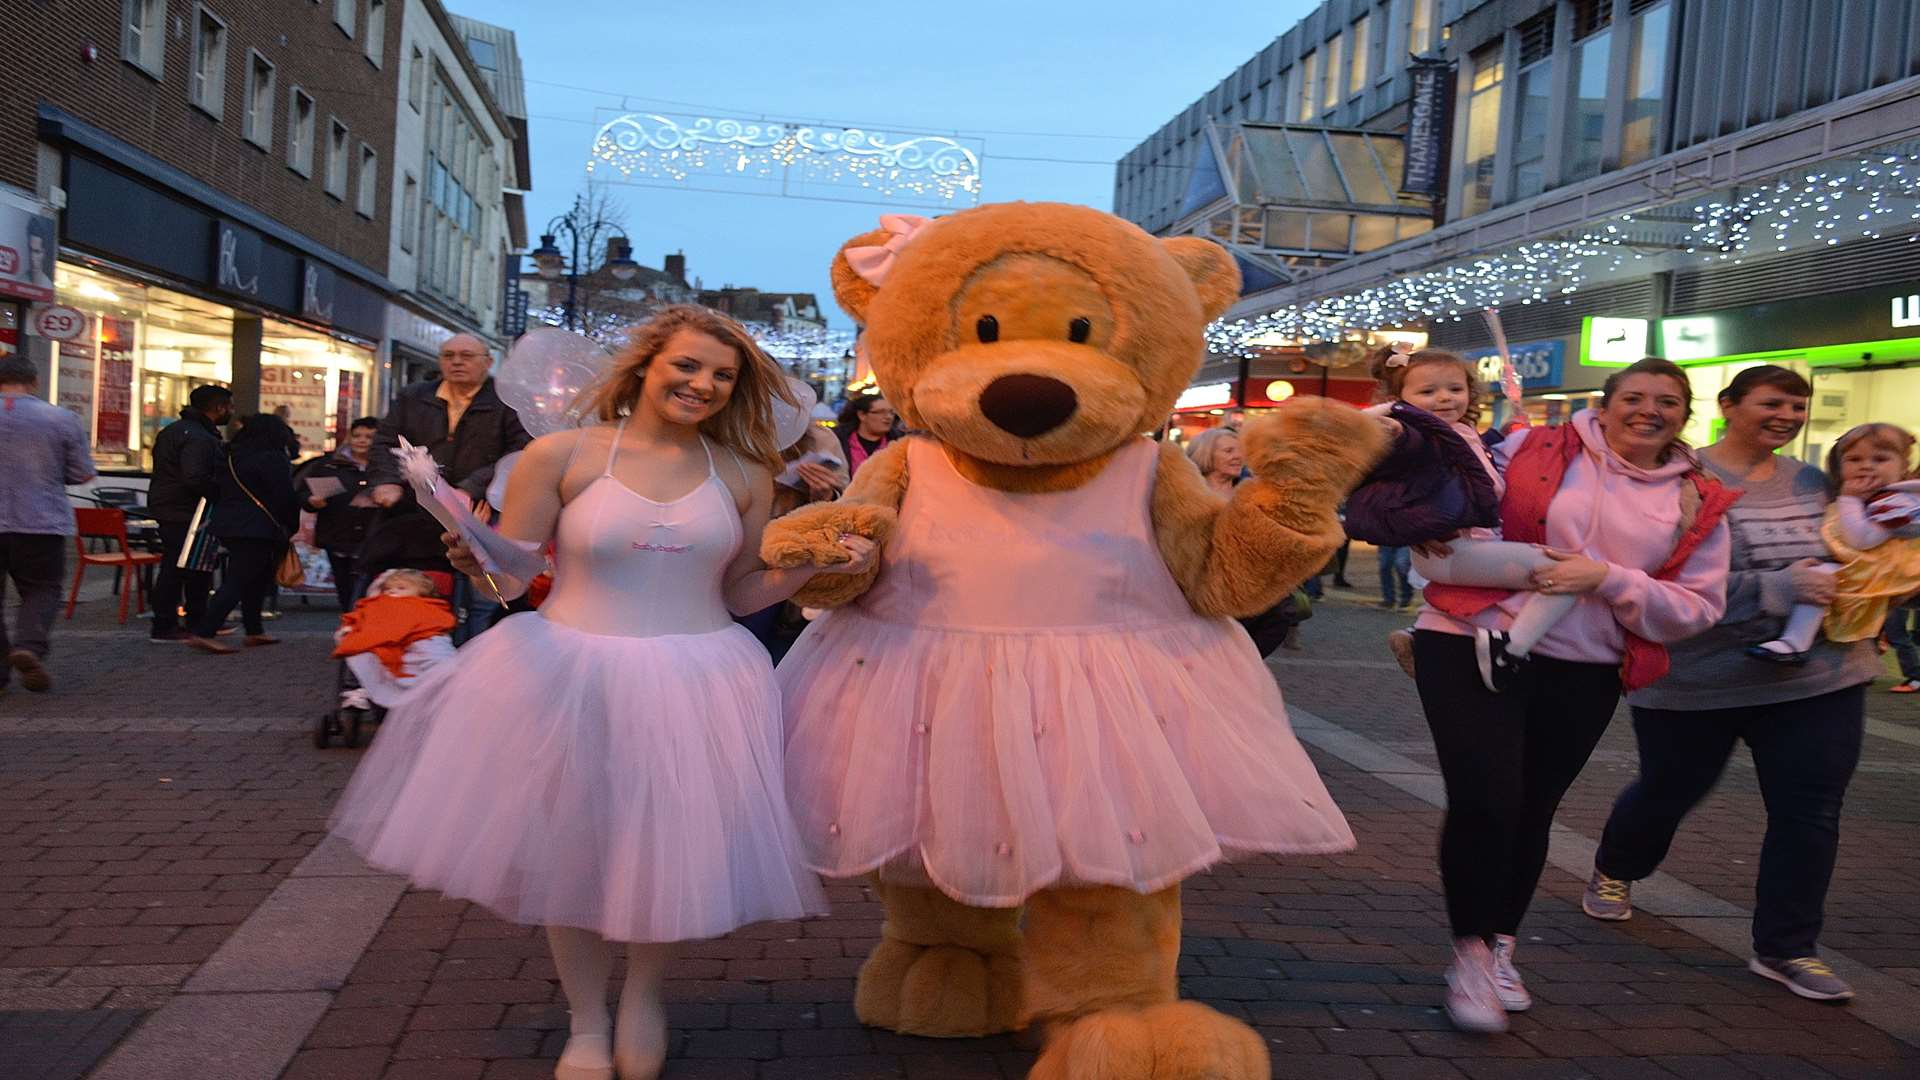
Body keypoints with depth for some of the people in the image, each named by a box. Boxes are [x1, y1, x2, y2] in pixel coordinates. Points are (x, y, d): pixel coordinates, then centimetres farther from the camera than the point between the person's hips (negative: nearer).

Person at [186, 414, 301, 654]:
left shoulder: (230, 456, 15)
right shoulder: (272, 459, -11)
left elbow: (217, 490, 19)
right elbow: (285, 497, -12)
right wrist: (291, 527, 1)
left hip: (226, 525, 9)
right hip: (257, 530, -9)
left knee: (256, 580, 18)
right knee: (237, 582, -8)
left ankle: (254, 631, 23)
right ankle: (204, 633, -14)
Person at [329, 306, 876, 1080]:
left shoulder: (744, 474, 3)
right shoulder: (562, 456, -5)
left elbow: (740, 593, 9)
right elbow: (507, 576, -3)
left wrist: (814, 566, -6)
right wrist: (475, 560, -24)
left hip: (699, 689, 2)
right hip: (572, 681, -1)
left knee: (676, 850, 5)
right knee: (573, 851, 9)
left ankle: (643, 994, 37)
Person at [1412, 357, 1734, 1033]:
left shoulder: (1697, 505, 6)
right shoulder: (1533, 450, -1)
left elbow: (1698, 609, 1)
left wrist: (1607, 578, -13)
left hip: (1583, 674, 4)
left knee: (1531, 812, 14)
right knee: (1484, 801, -14)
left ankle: (1499, 947, 34)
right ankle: (1470, 951, 7)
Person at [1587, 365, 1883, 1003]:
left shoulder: (1811, 483, 8)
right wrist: (1779, 588, -28)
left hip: (1820, 677, 5)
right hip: (1700, 681, -5)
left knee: (1810, 812, 1)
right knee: (1667, 792, 14)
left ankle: (1786, 949, 16)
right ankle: (1612, 874, 43)